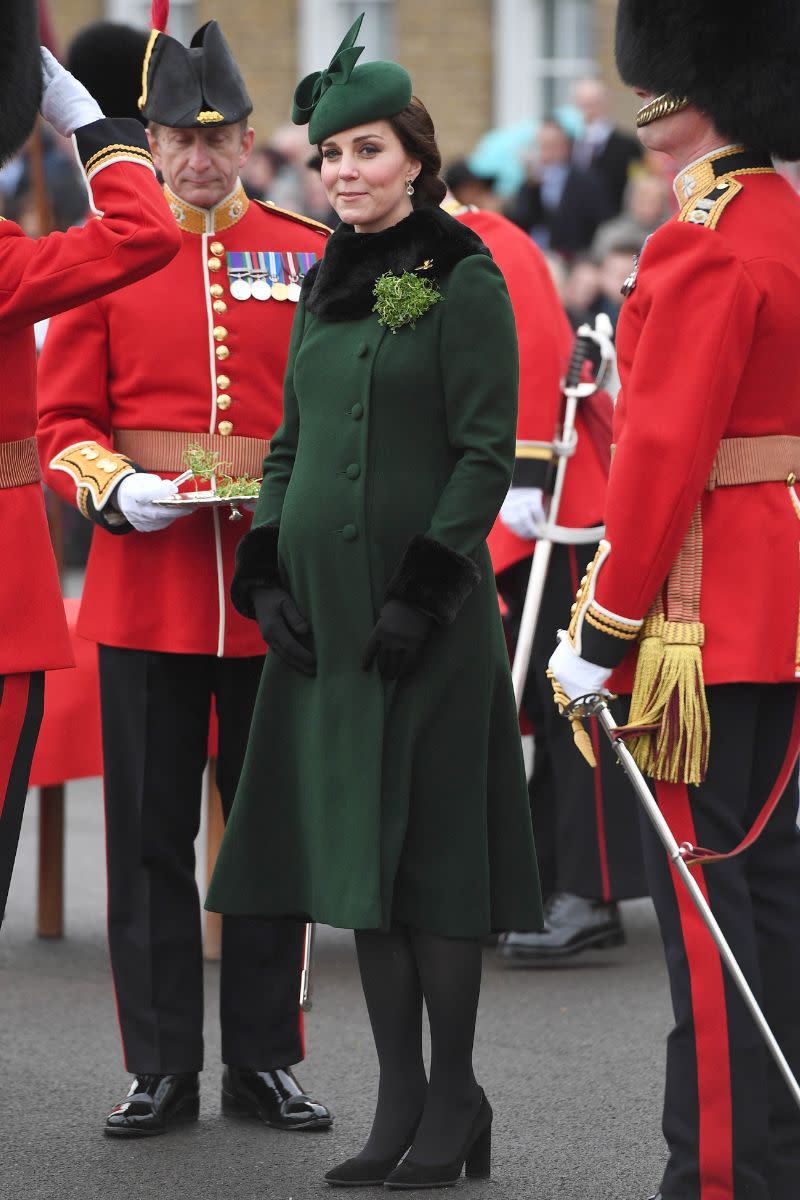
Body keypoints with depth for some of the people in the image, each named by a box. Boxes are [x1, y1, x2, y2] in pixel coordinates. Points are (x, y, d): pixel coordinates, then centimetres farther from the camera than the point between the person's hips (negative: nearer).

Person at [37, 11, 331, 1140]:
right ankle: (163, 1067, 12)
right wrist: (117, 489, -14)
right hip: (147, 579, 0)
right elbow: (63, 420, 4)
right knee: (150, 830, 3)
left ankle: (266, 1059, 16)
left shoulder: (308, 254, 5)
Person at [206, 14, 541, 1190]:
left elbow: (486, 454, -11)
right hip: (325, 607, 7)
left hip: (423, 613, -7)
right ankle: (399, 1102, 12)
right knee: (355, 846, 7)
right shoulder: (326, 287, 14)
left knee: (428, 848, -4)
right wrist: (265, 573, 6)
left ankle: (455, 1101, 5)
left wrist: (426, 591, -17)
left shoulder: (465, 283, -7)